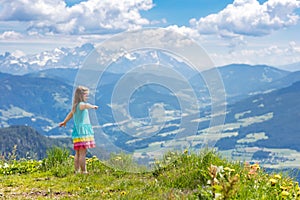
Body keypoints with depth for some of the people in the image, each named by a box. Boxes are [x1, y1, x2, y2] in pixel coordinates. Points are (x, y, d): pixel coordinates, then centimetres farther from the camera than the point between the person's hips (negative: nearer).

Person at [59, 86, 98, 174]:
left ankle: (77, 171, 14)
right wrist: (92, 106, -59)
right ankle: (84, 171, -10)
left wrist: (64, 122, 52)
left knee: (78, 153, 11)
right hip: (82, 131, -10)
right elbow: (85, 105, -39)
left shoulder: (75, 106, 17)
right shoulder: (80, 104, -13)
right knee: (82, 153, -10)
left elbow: (71, 113, 36)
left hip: (77, 131, 10)